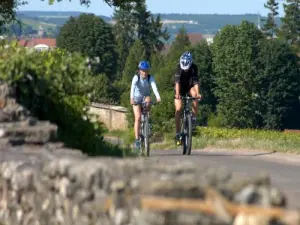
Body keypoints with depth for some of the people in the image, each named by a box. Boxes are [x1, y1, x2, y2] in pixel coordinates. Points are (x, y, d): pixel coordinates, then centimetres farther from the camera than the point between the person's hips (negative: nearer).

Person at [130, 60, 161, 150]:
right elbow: (133, 87, -35)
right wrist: (131, 98, -53)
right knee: (138, 118, -15)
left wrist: (158, 97, -49)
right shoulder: (136, 77, -20)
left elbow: (154, 87, -31)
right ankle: (137, 139, -12)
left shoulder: (150, 78, -16)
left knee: (148, 100, -35)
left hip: (145, 96, 1)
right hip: (137, 98, -1)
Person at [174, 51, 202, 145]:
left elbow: (196, 81, -31)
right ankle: (177, 133, -9)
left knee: (194, 94, -34)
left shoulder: (194, 67, -23)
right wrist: (177, 94, -48)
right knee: (178, 109, -13)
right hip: (180, 88, -1)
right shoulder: (179, 67, -26)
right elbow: (177, 81, -34)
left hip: (189, 87, 1)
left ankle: (194, 117, -20)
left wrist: (197, 93, -47)